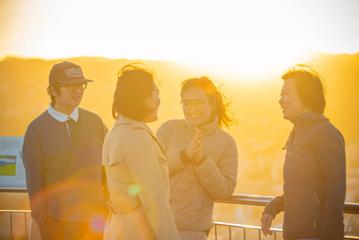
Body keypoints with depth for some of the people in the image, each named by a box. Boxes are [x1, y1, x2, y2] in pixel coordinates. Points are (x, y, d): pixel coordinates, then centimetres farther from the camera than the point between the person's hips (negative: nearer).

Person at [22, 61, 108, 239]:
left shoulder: (94, 122, 4)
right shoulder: (36, 130, -4)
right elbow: (34, 183, -3)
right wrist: (43, 224, -4)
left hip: (96, 222, 2)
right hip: (58, 224, -2)